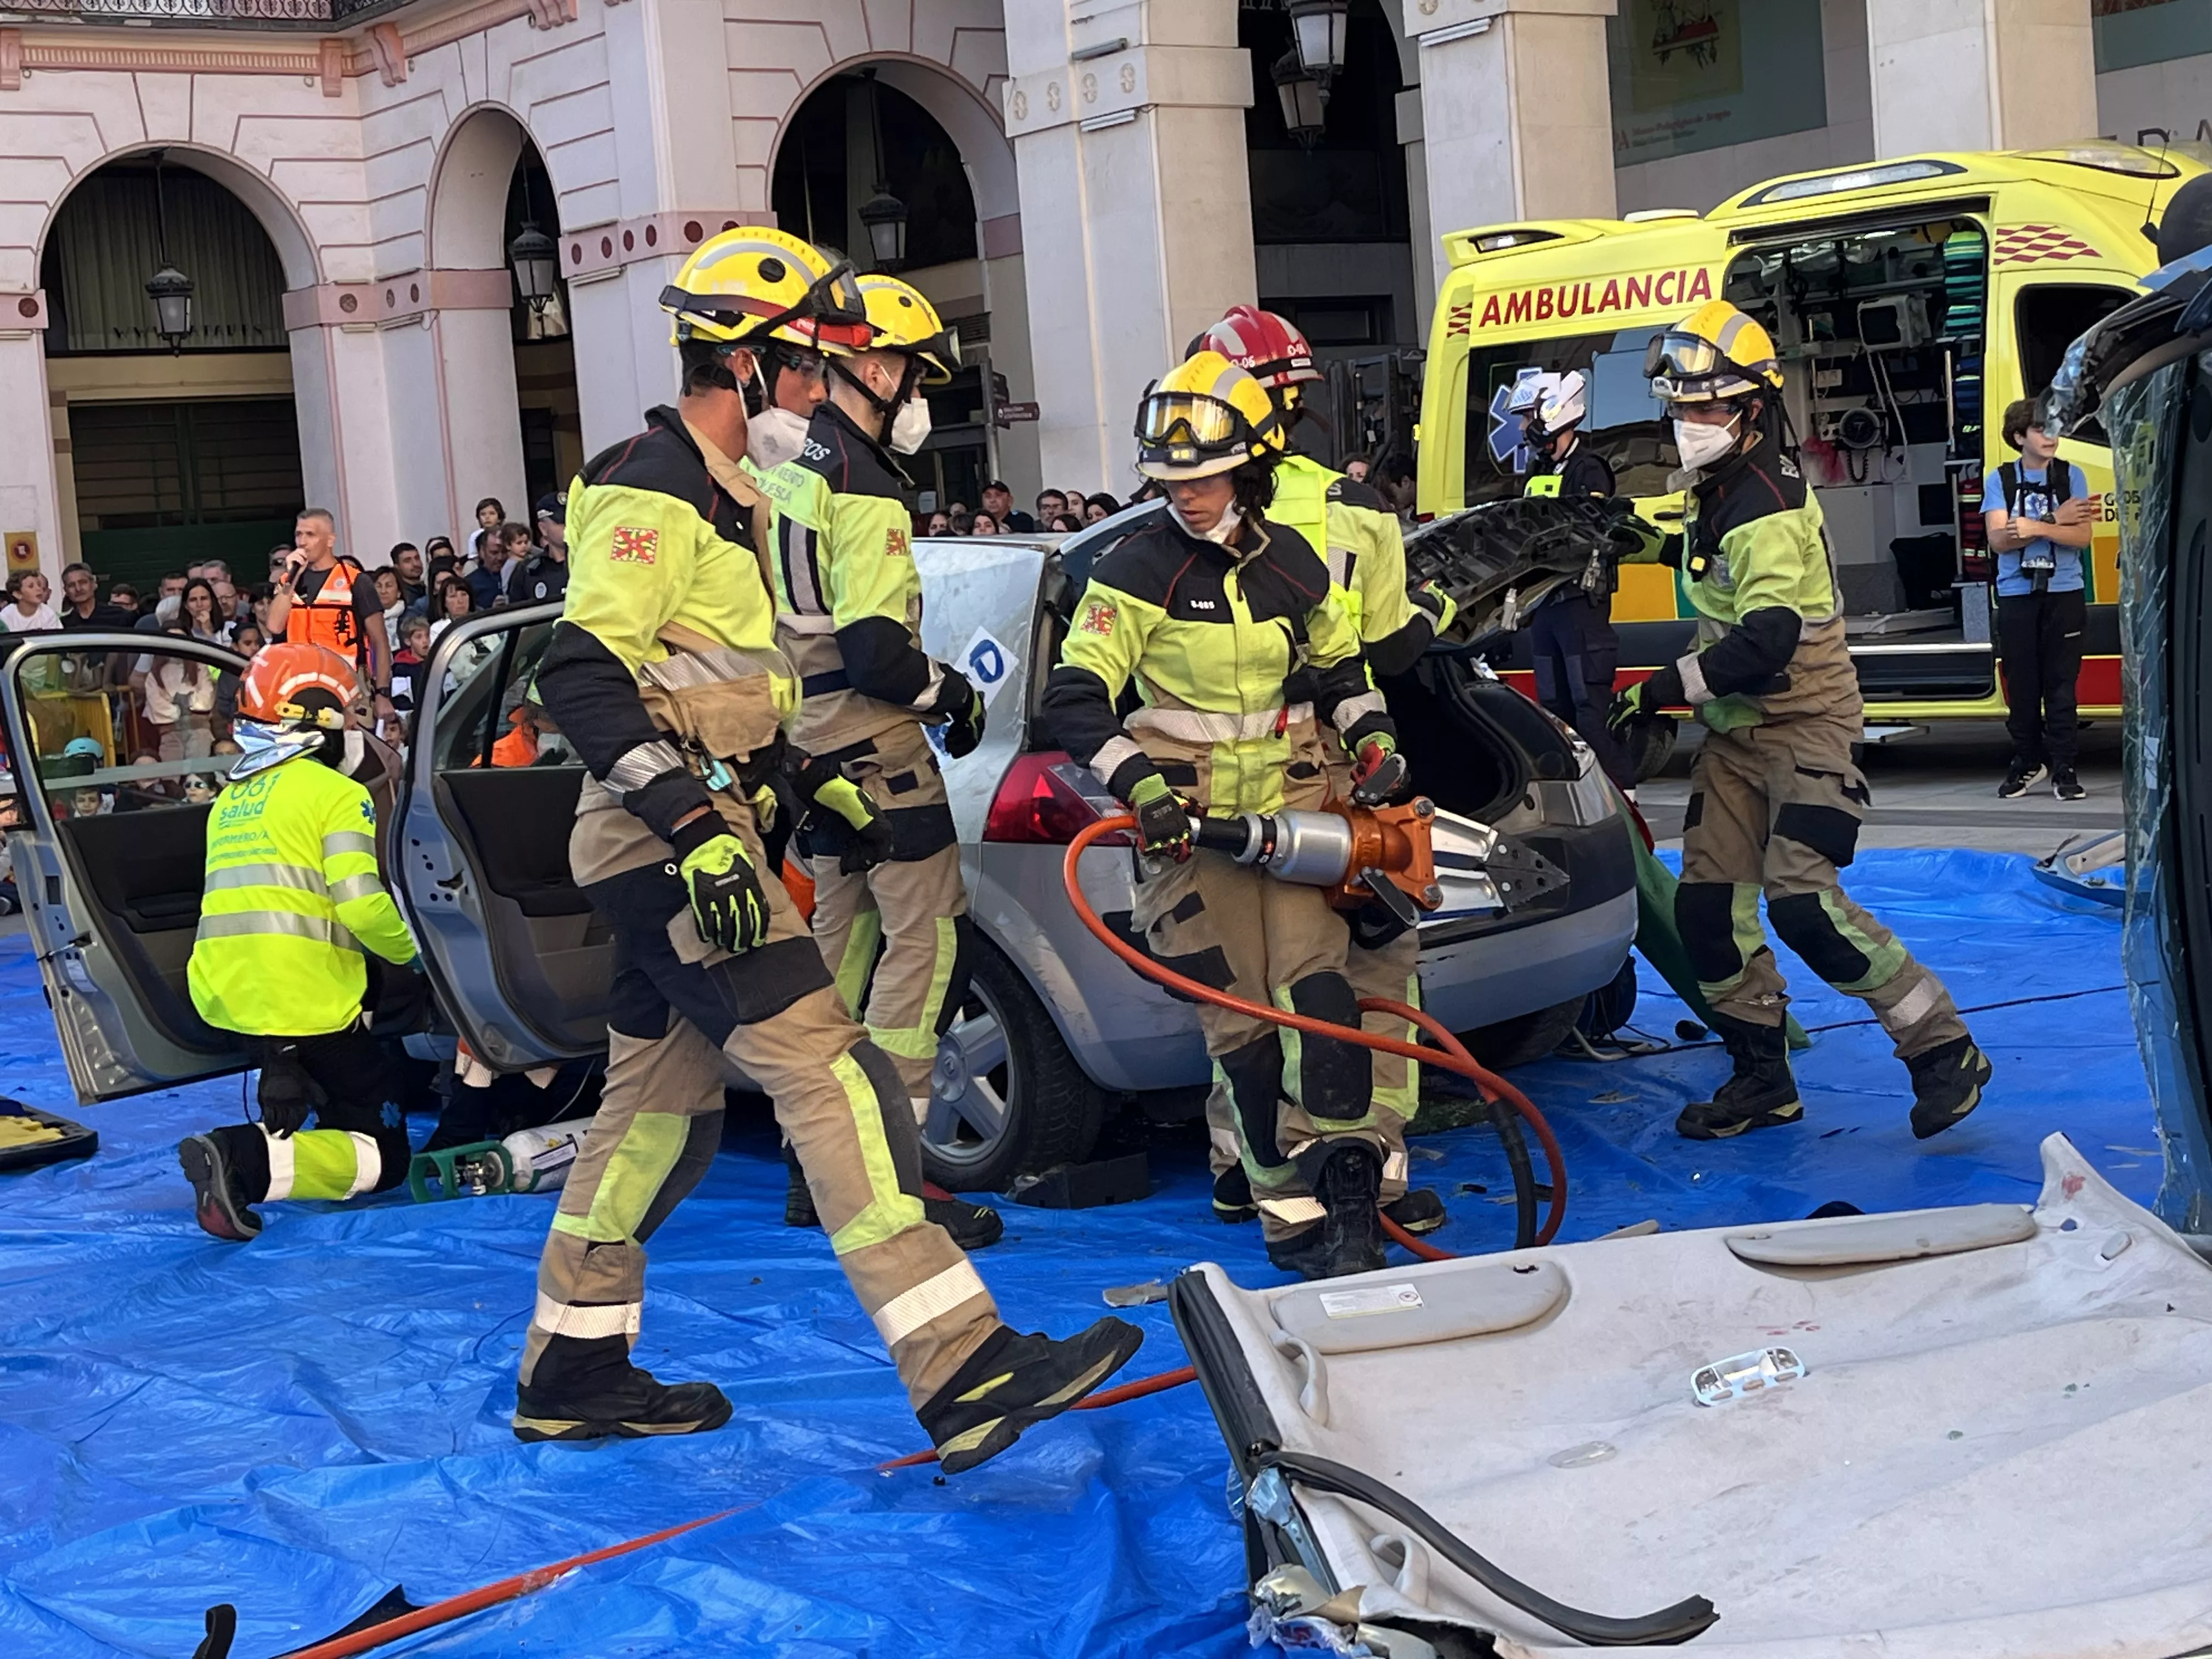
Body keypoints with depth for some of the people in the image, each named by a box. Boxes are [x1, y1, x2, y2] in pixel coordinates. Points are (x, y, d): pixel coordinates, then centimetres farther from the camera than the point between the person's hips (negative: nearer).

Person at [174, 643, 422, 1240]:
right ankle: (249, 1160, -24)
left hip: (223, 994, 8)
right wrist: (415, 952, 1)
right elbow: (362, 906, -17)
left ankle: (283, 1087, 11)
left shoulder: (230, 800, 18)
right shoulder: (335, 794, -5)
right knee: (385, 1155, -1)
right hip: (305, 1004, -8)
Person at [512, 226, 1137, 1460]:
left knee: (661, 1098, 14)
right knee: (829, 1071, -17)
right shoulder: (650, 498, -13)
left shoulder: (718, 496, 20)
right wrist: (693, 824, -29)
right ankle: (963, 1372, -22)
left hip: (686, 840, 11)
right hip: (670, 844, -11)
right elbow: (580, 675, -23)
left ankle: (573, 1373, 24)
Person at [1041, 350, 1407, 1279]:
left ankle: (1345, 1188, -12)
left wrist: (1372, 737, 4)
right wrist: (1138, 782, -28)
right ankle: (1291, 1215, 6)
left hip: (1294, 795, 3)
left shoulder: (1293, 564, 7)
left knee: (1313, 984, -15)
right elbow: (1073, 698, -13)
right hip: (1188, 815, -2)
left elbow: (1339, 664, 24)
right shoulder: (1137, 571, -6)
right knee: (1239, 1021, -3)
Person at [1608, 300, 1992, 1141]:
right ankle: (1762, 1078, 15)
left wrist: (1666, 688, -27)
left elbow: (1766, 642, -31)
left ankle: (1942, 1048, -8)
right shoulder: (1715, 491, 9)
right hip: (1736, 731, 9)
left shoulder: (1769, 510, -21)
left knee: (1801, 899, -20)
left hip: (1803, 724, -9)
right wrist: (1658, 543, 20)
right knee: (1707, 905, 4)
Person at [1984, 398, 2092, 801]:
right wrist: (2054, 521, -12)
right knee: (2021, 683, 3)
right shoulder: (1999, 480, 4)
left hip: (2064, 593, 0)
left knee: (2061, 682, -3)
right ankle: (2027, 763, 16)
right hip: (2016, 594, 0)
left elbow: (2082, 536, -4)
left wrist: (2034, 527, -18)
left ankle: (2063, 767, 0)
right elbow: (1999, 540, -7)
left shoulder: (2070, 476, 5)